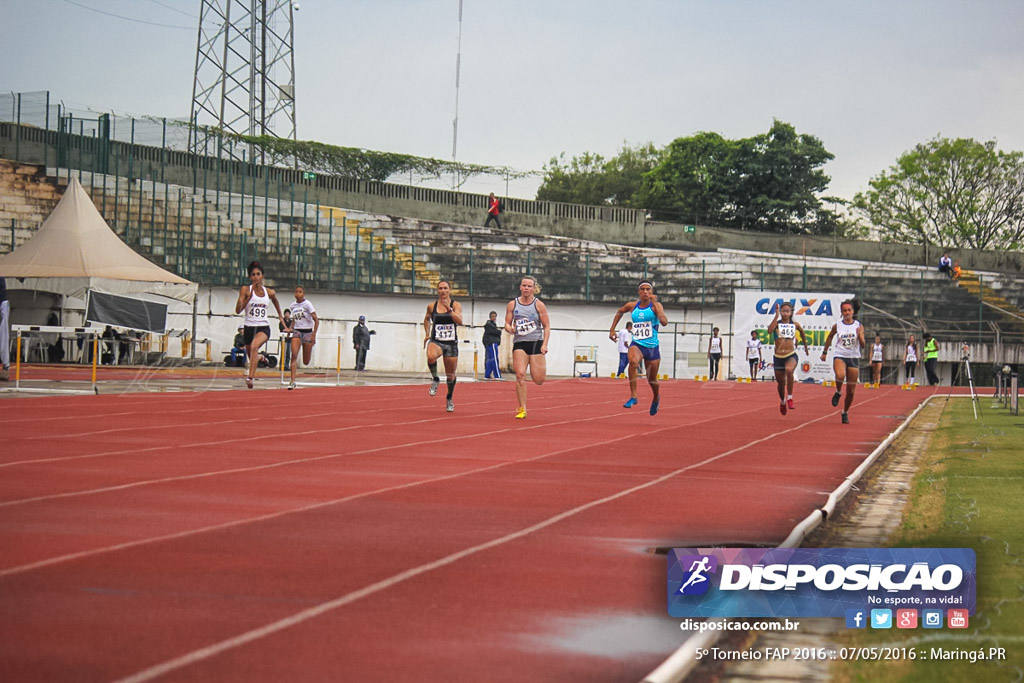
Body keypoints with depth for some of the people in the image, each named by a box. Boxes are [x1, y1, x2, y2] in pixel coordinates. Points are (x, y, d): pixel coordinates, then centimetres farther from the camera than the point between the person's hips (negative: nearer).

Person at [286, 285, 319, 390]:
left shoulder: (307, 304, -8)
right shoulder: (292, 306, 5)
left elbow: (316, 320, -9)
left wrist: (314, 335, -16)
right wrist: (291, 328, 4)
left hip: (307, 332, -3)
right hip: (297, 332, 3)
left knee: (306, 362, 3)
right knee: (294, 354, -20)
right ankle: (292, 381, -22)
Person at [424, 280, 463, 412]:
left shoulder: (456, 305, -1)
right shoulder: (431, 306, 4)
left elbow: (459, 321, -17)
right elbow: (427, 319, 25)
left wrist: (449, 310, -28)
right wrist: (427, 334, 17)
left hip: (451, 343, 0)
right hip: (436, 341, 0)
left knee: (450, 375, 8)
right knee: (431, 356, -36)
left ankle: (449, 399, 34)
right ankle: (435, 379, -9)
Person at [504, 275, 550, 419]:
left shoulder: (539, 305, 1)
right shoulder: (512, 304, 7)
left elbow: (547, 326, 3)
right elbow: (507, 323, 11)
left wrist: (544, 344, -9)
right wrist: (510, 329, -14)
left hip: (536, 342, -1)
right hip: (519, 343, 1)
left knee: (538, 380, -4)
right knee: (520, 375, -17)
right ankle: (522, 409, -10)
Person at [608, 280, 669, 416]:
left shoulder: (655, 305, -7)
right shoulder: (632, 306, 2)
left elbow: (664, 322, -26)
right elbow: (619, 312, 25)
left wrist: (654, 303, -26)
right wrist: (612, 329, 20)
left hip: (652, 346, -1)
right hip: (637, 344, 1)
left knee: (652, 380, 12)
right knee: (633, 361, -35)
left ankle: (656, 398, 48)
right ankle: (633, 397, -29)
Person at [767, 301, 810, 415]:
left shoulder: (795, 324, 5)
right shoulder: (776, 323, 0)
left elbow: (802, 332, 26)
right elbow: (770, 330, -23)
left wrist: (805, 346, 33)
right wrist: (777, 316, -19)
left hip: (791, 356, -1)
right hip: (778, 357, 1)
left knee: (789, 370, -36)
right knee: (781, 383, 13)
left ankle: (790, 398, -24)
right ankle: (782, 402, 44)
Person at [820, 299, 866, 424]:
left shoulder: (859, 326, -1)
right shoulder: (837, 326, 0)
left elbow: (863, 346, -5)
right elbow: (830, 337, 19)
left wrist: (859, 336, -23)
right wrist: (825, 352, 20)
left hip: (854, 358, 1)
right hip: (839, 356, -1)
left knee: (851, 391, 4)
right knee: (840, 375, -36)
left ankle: (845, 413, 26)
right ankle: (838, 392, -4)